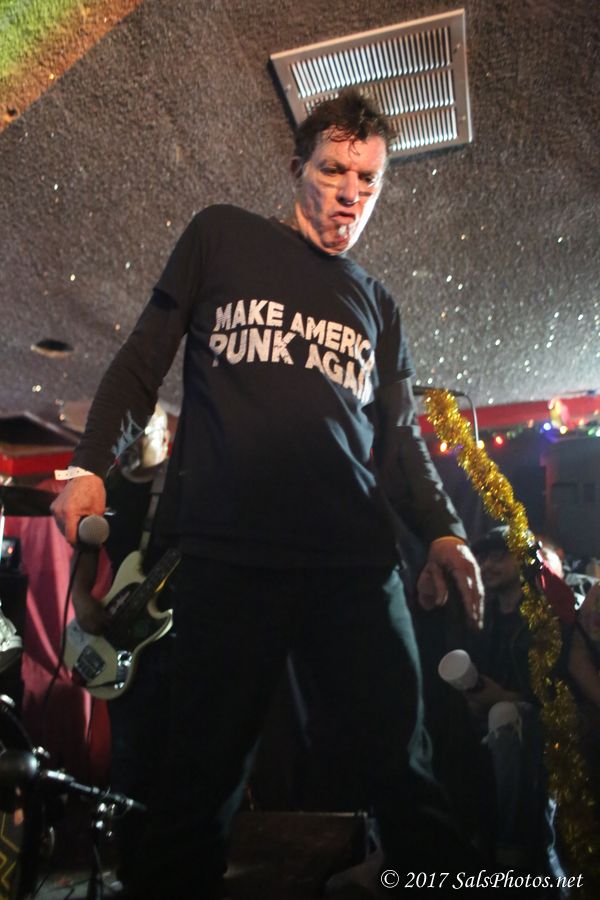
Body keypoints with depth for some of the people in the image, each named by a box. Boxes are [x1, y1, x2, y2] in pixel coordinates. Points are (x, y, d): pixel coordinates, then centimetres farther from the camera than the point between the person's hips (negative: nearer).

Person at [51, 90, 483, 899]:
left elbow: (399, 437, 17)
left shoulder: (379, 307, 20)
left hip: (358, 567, 3)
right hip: (229, 559, -3)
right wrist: (92, 464, -5)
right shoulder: (222, 237, 12)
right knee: (202, 786, 5)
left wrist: (443, 531, 1)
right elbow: (144, 359, 9)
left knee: (407, 781, 7)